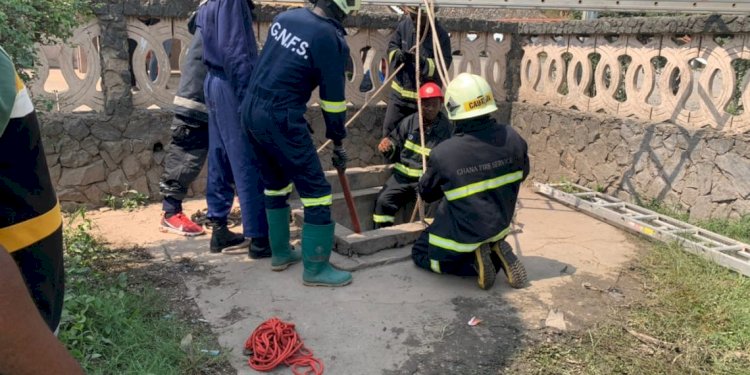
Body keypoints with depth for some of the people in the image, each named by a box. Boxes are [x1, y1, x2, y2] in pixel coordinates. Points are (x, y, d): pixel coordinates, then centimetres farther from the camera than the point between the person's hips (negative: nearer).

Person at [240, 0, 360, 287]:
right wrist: (338, 142, 5)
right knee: (315, 190, 1)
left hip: (251, 110, 8)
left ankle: (280, 253, 33)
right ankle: (316, 268, 9)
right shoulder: (331, 39, -12)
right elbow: (333, 97, -7)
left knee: (276, 184, 21)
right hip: (280, 119, -8)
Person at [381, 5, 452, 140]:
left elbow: (443, 65, -19)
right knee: (389, 129, 13)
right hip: (400, 91, 4)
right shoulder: (404, 25, -4)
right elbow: (391, 46, 7)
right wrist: (399, 55, -16)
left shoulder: (441, 35, -17)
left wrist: (423, 63, -35)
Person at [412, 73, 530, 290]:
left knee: (420, 253, 21)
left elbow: (426, 194, -5)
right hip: (501, 226, 5)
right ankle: (497, 253, 4)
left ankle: (474, 262, -2)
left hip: (462, 234, -5)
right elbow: (522, 173, 7)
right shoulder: (512, 138, -14)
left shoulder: (442, 154, -25)